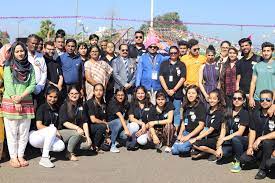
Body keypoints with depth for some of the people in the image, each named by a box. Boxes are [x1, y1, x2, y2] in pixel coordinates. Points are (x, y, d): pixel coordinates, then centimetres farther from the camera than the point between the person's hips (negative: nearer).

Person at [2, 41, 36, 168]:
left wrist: (21, 97, -12)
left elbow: (32, 85, 2)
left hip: (26, 102, 3)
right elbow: (8, 85, -6)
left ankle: (20, 156, 13)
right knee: (12, 131, 0)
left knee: (24, 131, 4)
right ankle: (13, 157, 7)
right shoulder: (8, 66, 1)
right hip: (10, 102, -3)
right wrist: (16, 102, -12)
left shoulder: (30, 67, 9)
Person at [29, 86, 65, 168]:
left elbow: (56, 125, 12)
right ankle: (44, 158, -29)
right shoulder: (42, 108, -8)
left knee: (61, 146, -23)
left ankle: (44, 148, 9)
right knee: (52, 129, -34)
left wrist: (57, 133, -8)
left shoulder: (57, 109, 10)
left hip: (48, 137, 5)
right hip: (35, 136, -5)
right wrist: (55, 131, -17)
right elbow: (39, 126, -16)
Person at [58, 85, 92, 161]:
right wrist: (77, 127, -30)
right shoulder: (64, 106, -6)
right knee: (78, 133, -34)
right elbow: (64, 123, -15)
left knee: (88, 144, -20)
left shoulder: (82, 106, 7)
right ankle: (69, 153, -12)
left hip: (77, 132, 4)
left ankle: (71, 146, 6)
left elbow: (85, 122, 1)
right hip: (63, 132, -4)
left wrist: (87, 136, -10)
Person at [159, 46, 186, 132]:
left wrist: (173, 90, -8)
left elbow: (182, 79, -1)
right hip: (165, 92, 1)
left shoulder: (181, 65, 6)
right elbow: (161, 77, 4)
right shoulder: (164, 64, 10)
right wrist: (167, 90, -6)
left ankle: (175, 130, 4)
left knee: (176, 113, 1)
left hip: (177, 93, -1)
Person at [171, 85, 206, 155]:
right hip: (186, 132, 7)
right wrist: (180, 134, 1)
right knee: (174, 150, -11)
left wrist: (188, 136, -16)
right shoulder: (186, 106, 12)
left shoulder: (200, 106, -9)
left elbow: (201, 125, -14)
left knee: (181, 147, -28)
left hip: (196, 134, -7)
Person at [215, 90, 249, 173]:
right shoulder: (228, 112, 5)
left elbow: (240, 132, -16)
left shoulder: (245, 113, -9)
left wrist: (223, 139, -21)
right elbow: (223, 130, 0)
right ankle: (234, 154, 9)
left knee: (235, 139, -38)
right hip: (229, 141, 4)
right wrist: (219, 146, -10)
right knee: (221, 154, -24)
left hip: (243, 140, -4)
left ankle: (237, 162, -16)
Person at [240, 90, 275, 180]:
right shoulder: (256, 113, 3)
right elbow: (252, 131, 3)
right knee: (244, 159, -11)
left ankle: (263, 169, -16)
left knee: (267, 143, -38)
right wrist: (250, 147, -6)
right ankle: (263, 159, 19)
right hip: (258, 145, 5)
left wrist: (260, 138, -23)